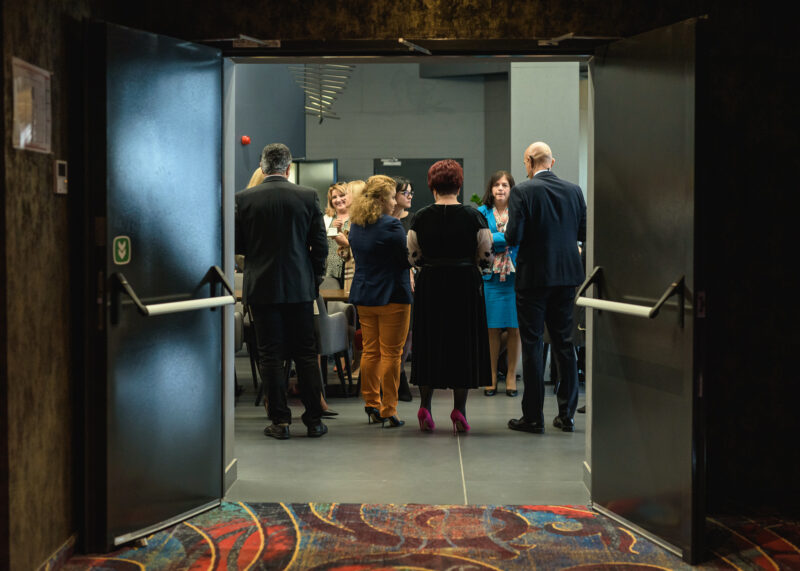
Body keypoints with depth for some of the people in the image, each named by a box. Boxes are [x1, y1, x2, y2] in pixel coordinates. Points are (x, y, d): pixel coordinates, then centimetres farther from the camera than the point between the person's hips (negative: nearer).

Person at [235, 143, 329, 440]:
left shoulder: (244, 199, -5)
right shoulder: (308, 196, -4)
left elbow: (237, 245, 0)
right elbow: (320, 244, -1)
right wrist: (315, 278, 13)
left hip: (261, 287, 0)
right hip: (300, 286, 1)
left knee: (270, 355, 5)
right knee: (306, 354, 8)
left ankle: (280, 421, 6)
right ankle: (314, 420, 12)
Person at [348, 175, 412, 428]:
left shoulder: (355, 226, 8)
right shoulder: (391, 226, -16)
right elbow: (408, 258, -12)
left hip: (363, 297, 7)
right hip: (392, 296, -7)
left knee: (370, 351, 13)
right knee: (391, 354, -2)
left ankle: (371, 406, 18)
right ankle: (388, 412, 0)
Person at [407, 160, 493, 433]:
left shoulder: (420, 217, -3)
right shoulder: (474, 216, -6)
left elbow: (413, 257, 1)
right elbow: (486, 257, -4)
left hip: (429, 285, 1)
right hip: (465, 285, -1)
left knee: (429, 342, 11)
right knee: (463, 343, 7)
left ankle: (425, 406, 10)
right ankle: (459, 410, 5)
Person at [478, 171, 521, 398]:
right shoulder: (482, 213, 8)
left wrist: (492, 239, -12)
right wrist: (506, 239, -14)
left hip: (514, 276, 0)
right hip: (490, 276, 0)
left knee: (514, 328, 1)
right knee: (492, 328, 0)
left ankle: (511, 375, 12)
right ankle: (492, 376, 11)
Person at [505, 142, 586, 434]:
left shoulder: (522, 191, -11)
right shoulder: (574, 190, 3)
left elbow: (513, 237, -16)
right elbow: (583, 232, 7)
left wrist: (507, 233, 7)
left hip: (533, 276, -4)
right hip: (567, 275, 4)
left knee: (532, 345, 2)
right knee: (564, 343, 11)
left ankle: (533, 416, 4)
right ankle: (566, 414, 15)